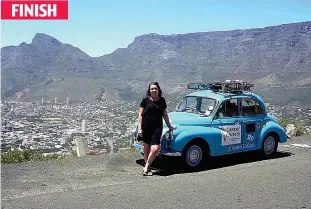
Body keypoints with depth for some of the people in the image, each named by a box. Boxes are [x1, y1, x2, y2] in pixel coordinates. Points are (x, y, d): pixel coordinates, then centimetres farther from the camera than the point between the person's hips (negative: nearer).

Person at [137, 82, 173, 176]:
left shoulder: (162, 100, 6)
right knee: (146, 148, 8)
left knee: (155, 148, -12)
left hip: (157, 127, 1)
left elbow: (164, 114, 16)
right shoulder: (145, 100, -1)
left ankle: (146, 167, 4)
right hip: (146, 127, -1)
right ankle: (148, 168, 23)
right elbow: (140, 114, 0)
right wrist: (139, 128, -6)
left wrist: (169, 126, 19)